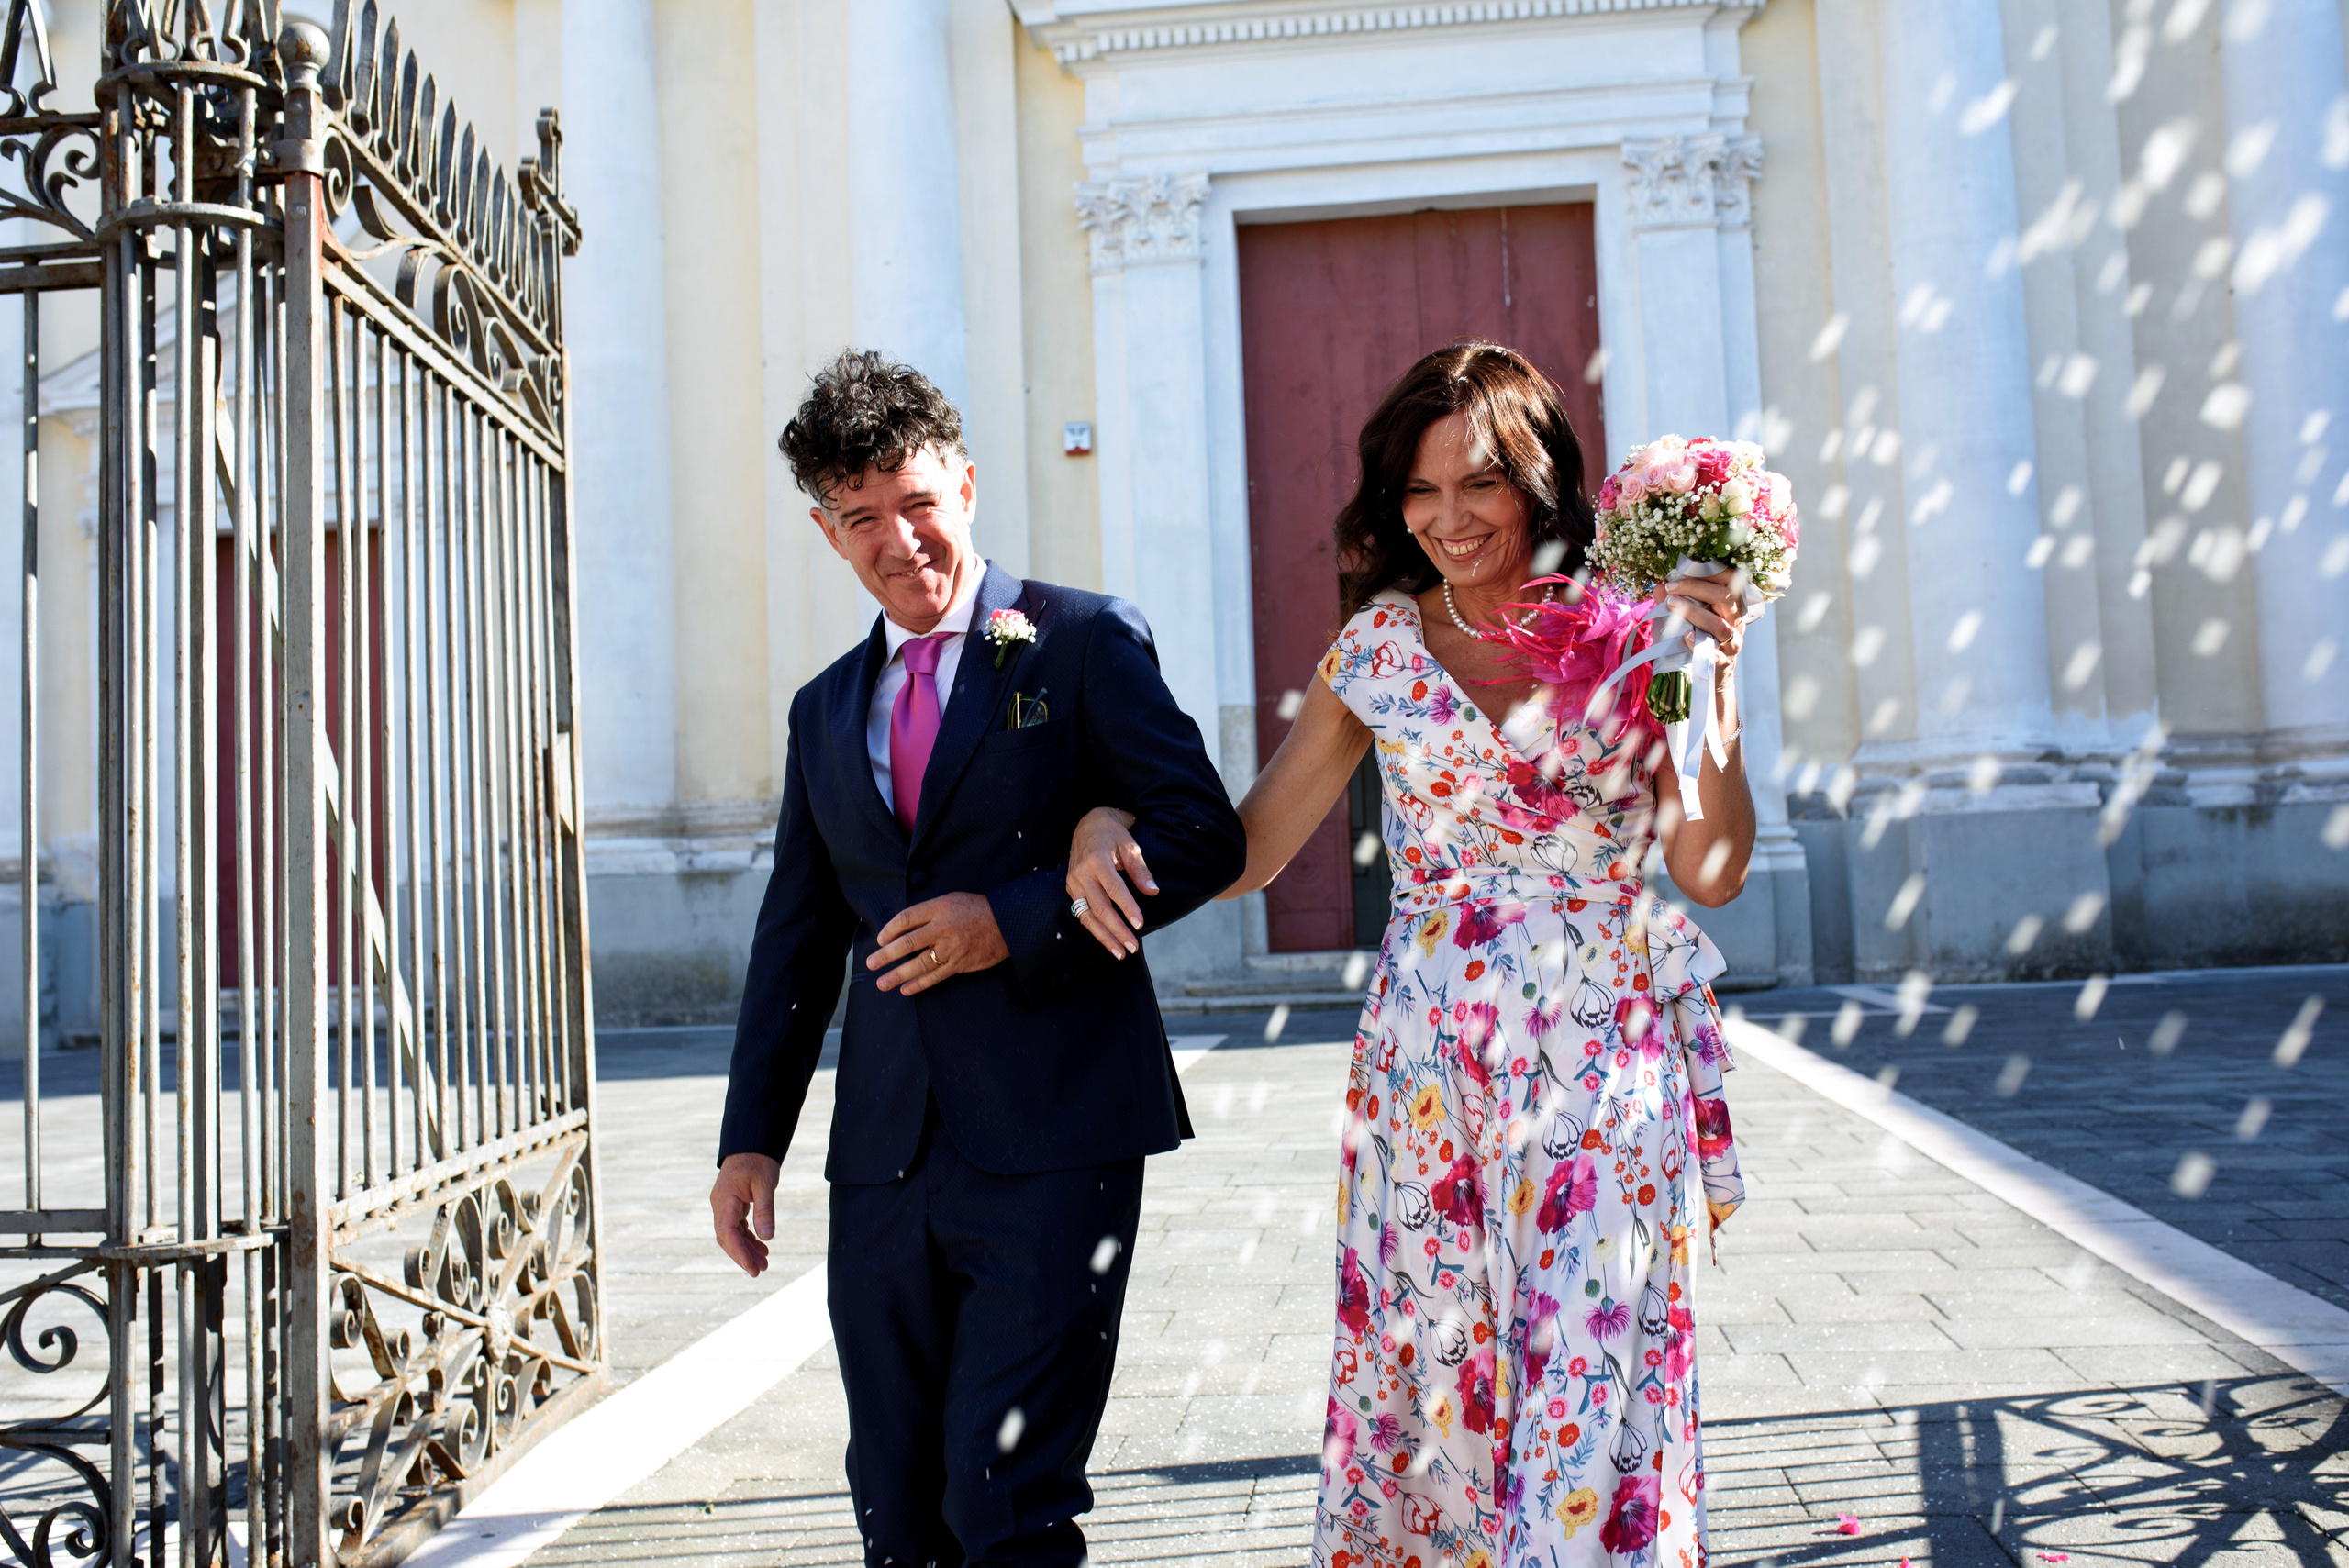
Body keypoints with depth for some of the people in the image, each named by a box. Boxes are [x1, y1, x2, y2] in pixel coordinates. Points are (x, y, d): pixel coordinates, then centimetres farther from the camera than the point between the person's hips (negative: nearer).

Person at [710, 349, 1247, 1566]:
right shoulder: (825, 711, 17)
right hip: (884, 1152, 6)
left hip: (1054, 1141, -5)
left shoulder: (1085, 642, 0)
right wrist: (752, 1136, 13)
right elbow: (796, 938, 19)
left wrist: (1015, 918, -16)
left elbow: (1204, 834, -7)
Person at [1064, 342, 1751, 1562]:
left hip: (1601, 1054, -2)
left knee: (1590, 1378, -2)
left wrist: (1713, 681, -11)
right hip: (1427, 1060, 2)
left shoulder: (1632, 636, 0)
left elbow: (1712, 870, -4)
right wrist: (1109, 825, -9)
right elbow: (1250, 847, 7)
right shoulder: (1381, 643, 5)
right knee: (1431, 1364, 7)